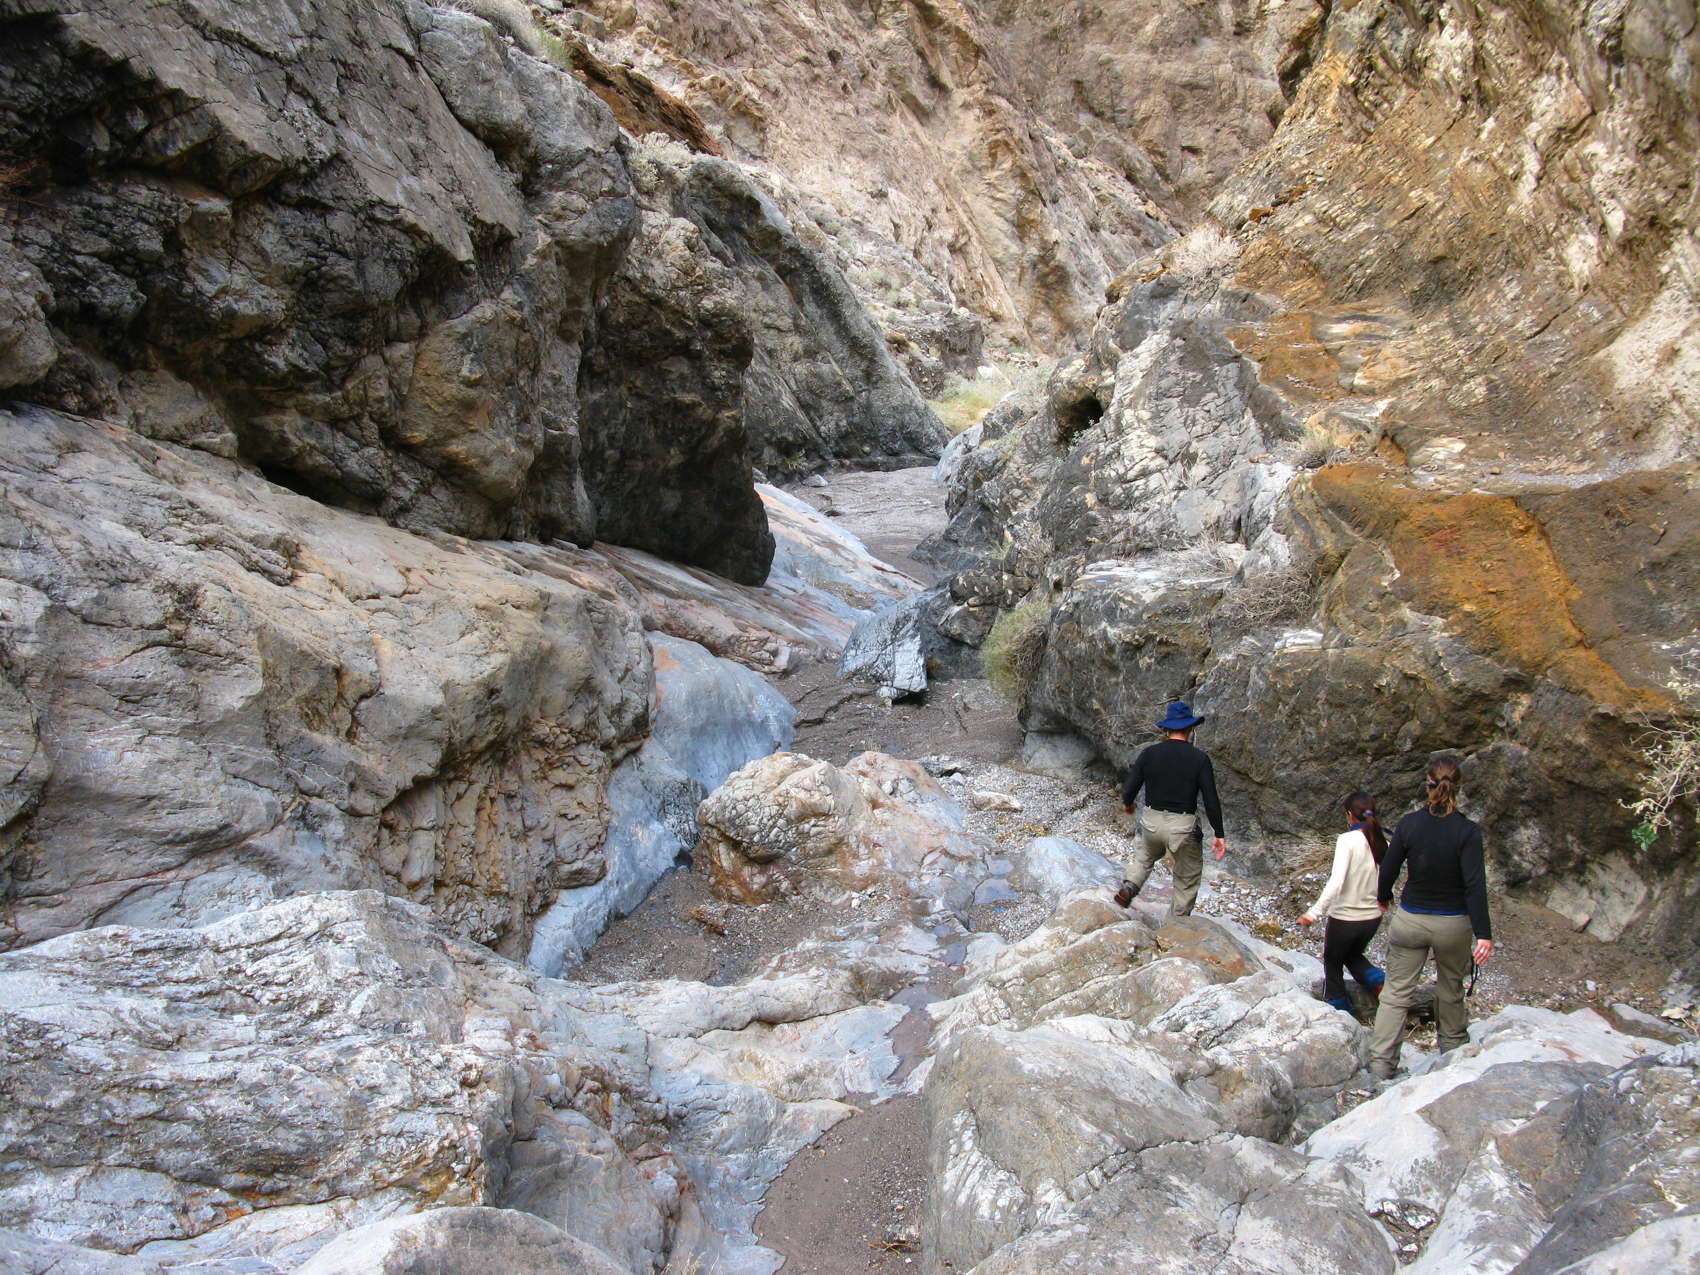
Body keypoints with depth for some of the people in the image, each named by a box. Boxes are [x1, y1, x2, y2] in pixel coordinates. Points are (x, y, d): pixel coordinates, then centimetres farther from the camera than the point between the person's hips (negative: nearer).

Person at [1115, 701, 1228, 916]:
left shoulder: (1149, 753, -4)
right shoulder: (1200, 758, -10)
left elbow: (1129, 789, -1)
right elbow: (1211, 800, -10)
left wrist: (1127, 804, 22)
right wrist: (1219, 834, -1)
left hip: (1152, 822, 3)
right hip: (1183, 826, -2)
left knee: (1143, 856, 32)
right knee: (1187, 881, 16)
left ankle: (1129, 887, 8)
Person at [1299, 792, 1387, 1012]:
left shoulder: (1348, 840, -20)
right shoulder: (1383, 843, -4)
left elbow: (1336, 881, -28)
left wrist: (1315, 912, -30)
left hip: (1344, 918, -5)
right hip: (1373, 918, 5)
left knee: (1332, 964, 18)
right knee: (1354, 956, 31)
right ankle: (1380, 983, 6)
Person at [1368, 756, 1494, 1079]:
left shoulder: (1409, 824, -10)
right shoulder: (1467, 831, -15)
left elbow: (1389, 869, -2)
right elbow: (1475, 885, -20)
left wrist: (1383, 896, 19)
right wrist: (1483, 934, -19)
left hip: (1410, 920, 1)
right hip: (1453, 925, 0)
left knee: (1396, 992, 6)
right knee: (1451, 991, 20)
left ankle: (1380, 1063, 2)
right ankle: (1452, 1050, 37)